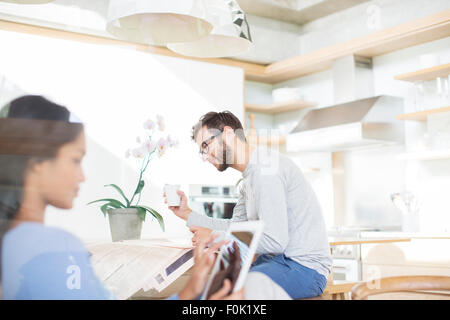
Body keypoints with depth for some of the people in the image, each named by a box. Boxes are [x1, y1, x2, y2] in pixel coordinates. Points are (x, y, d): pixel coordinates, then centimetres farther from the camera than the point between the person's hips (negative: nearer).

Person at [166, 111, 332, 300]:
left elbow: (275, 241, -24)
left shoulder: (264, 166, -17)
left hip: (304, 266, -10)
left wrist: (213, 237, -15)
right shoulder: (250, 176, 17)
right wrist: (187, 214, 11)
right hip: (277, 261, 10)